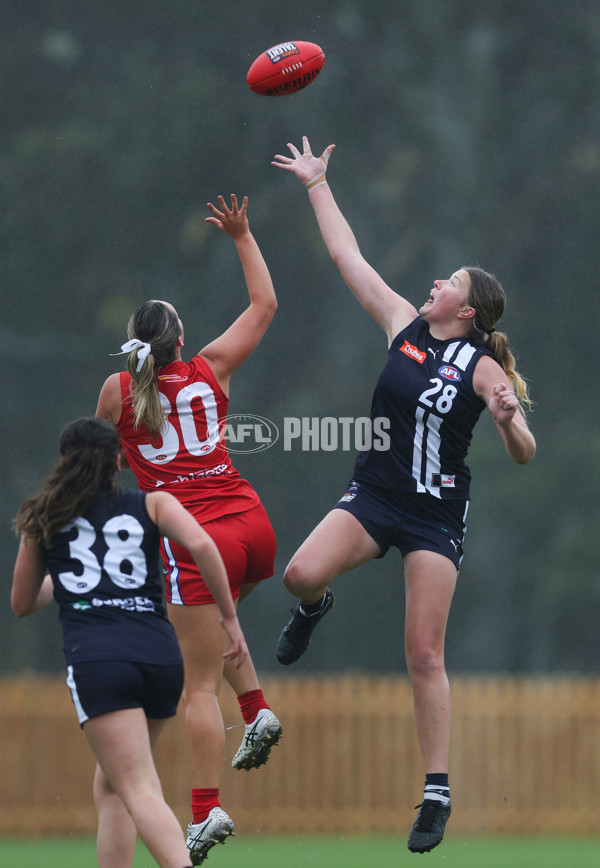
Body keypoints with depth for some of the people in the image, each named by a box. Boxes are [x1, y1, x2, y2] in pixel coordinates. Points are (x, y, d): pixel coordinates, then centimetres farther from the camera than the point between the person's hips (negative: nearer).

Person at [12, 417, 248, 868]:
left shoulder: (43, 518, 19)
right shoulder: (153, 504, 16)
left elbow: (22, 604, 29)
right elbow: (201, 544, -4)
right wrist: (230, 618, 2)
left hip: (96, 658, -3)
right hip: (161, 653, 3)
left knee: (140, 792, -14)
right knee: (110, 783, 22)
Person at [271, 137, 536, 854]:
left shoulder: (481, 366, -7)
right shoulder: (404, 325, 5)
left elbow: (524, 455, -8)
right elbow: (348, 256, 11)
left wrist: (508, 419, -29)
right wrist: (318, 185, 13)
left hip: (435, 512, -4)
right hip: (373, 496, 4)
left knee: (424, 655, -7)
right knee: (303, 573, -25)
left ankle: (437, 794, -2)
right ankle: (315, 608, 15)